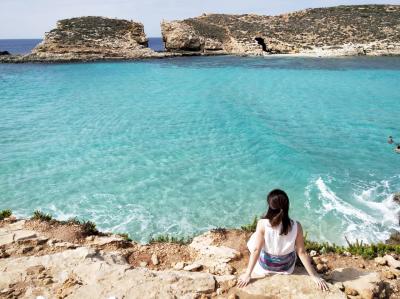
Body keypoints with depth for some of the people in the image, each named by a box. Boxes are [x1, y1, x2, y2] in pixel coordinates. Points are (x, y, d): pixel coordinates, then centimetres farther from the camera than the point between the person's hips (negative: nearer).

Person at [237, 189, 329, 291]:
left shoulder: (262, 224, -30)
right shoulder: (296, 226, -26)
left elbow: (256, 250, -23)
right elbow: (302, 252, -19)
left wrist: (247, 274, -11)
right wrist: (315, 276, -6)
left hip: (265, 265, -2)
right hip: (287, 267, 2)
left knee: (253, 238, 26)